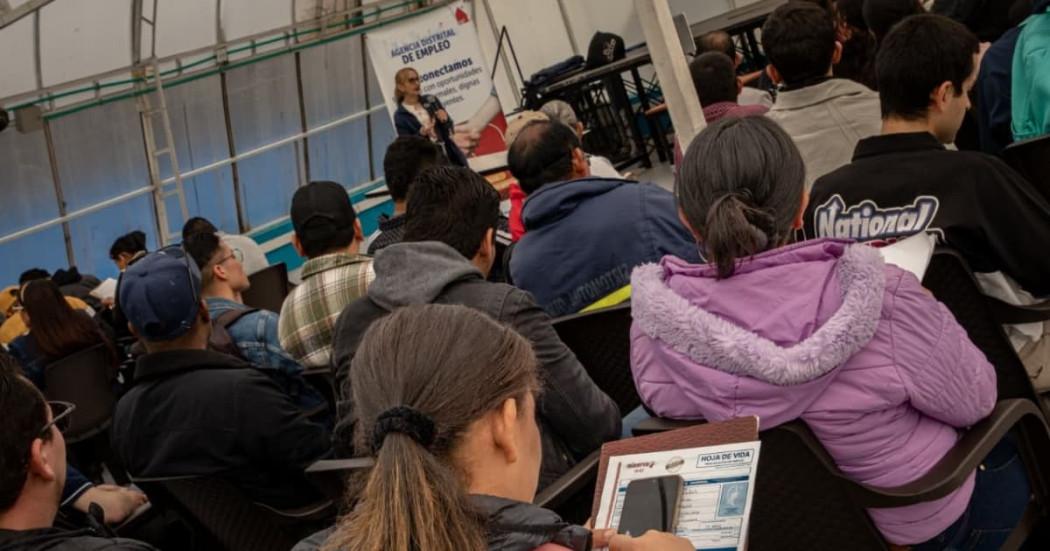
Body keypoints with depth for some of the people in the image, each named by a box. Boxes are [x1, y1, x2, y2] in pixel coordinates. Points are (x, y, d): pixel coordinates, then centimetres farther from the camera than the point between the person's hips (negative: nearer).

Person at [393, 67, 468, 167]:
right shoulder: (400, 116, -5)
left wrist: (445, 120, -12)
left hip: (451, 156, 4)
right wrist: (421, 134, -23)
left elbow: (451, 129, 9)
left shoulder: (431, 100, 5)